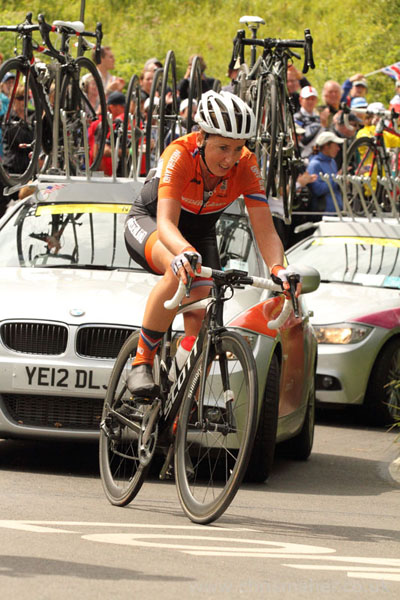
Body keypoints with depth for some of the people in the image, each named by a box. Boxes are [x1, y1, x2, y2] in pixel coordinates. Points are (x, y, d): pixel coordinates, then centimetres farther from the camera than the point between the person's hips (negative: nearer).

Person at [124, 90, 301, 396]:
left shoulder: (246, 166, -24)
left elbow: (265, 231, -27)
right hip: (149, 223, -4)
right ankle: (141, 363, -28)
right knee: (180, 271, -37)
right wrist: (185, 253, -67)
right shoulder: (180, 155, -34)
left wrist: (278, 269, -48)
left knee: (201, 319, -16)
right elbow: (166, 223, -45)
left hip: (200, 232, 4)